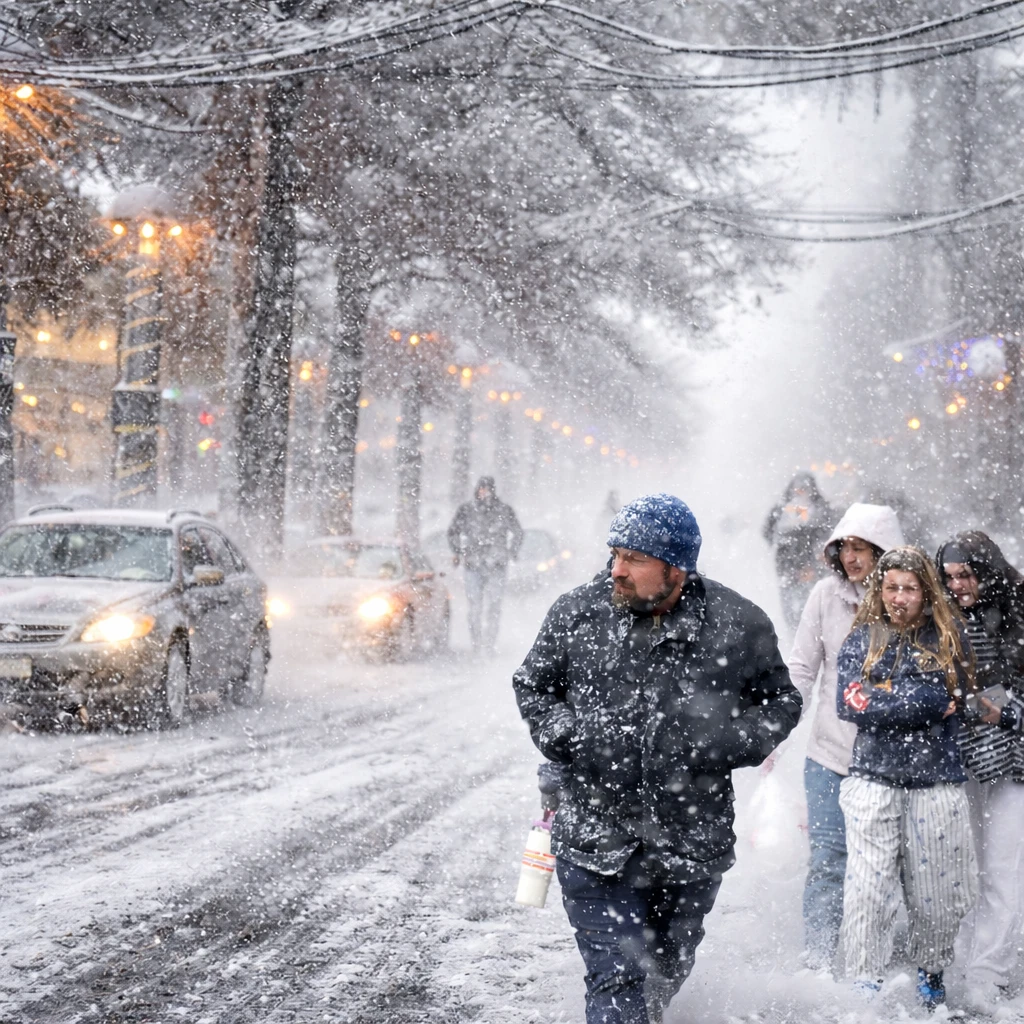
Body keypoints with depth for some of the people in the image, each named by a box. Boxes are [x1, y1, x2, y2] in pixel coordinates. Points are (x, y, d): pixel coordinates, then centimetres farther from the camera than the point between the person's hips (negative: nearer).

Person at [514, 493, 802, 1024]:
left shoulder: (737, 625, -6)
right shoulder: (577, 613, -3)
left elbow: (781, 703, 6)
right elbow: (532, 685, 12)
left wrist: (721, 743, -12)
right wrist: (564, 736, -7)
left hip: (692, 846, 1)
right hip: (596, 839, -1)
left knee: (667, 973, 20)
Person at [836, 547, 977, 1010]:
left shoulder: (948, 639, 6)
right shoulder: (861, 640, 6)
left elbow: (951, 699, -10)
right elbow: (848, 704, -9)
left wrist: (883, 695, -11)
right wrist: (924, 702, -11)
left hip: (936, 781, 1)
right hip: (874, 779, 0)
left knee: (938, 887, 6)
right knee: (869, 883, -5)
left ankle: (930, 970, 29)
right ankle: (865, 983, 2)